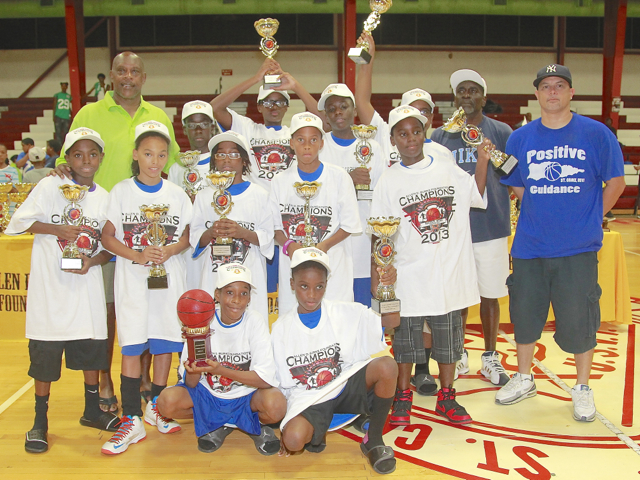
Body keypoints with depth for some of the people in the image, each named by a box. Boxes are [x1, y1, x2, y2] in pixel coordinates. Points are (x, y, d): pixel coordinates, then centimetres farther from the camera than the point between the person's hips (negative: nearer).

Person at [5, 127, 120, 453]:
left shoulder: (104, 197, 6)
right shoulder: (50, 186, -2)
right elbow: (20, 221, -3)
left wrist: (92, 261, -11)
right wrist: (58, 229, -13)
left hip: (86, 284, 3)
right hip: (49, 285, -3)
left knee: (91, 349, 11)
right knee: (44, 355, 3)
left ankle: (92, 411, 31)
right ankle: (40, 422, 19)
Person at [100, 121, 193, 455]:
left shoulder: (176, 194, 5)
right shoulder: (121, 192, 1)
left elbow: (188, 235, 7)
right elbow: (107, 235, -1)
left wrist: (169, 250, -13)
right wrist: (138, 255, -16)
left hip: (169, 277, 2)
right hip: (132, 277, -1)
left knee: (165, 342, 7)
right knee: (131, 346, -3)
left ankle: (157, 407, 26)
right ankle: (132, 421, 3)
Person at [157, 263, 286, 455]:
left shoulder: (255, 322, -14)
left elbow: (266, 378, -23)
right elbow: (190, 384, -9)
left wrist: (221, 370, -32)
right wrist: (194, 369, -33)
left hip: (248, 394, -2)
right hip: (208, 393, 2)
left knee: (276, 404, -34)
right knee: (167, 401, -24)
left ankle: (257, 424, 4)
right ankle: (218, 423, 4)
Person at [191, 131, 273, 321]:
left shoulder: (260, 195, 5)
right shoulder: (204, 196, 12)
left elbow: (267, 237, 1)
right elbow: (195, 238, 10)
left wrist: (243, 232, -16)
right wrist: (211, 233, -11)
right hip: (213, 276, 2)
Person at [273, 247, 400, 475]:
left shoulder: (344, 313, -3)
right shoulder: (281, 328, -2)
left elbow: (392, 320, -5)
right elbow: (279, 382, 4)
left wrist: (388, 287, -22)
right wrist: (284, 428, 1)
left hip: (346, 386, 1)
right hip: (308, 399, -1)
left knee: (387, 366, -28)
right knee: (293, 439, -32)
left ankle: (374, 440, -7)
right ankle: (315, 432, 8)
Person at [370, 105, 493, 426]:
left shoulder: (447, 167, 5)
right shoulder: (389, 181, -2)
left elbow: (477, 196, 17)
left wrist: (482, 162, 5)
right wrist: (376, 276, -7)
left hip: (450, 272, 2)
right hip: (409, 275, -2)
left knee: (449, 337, 11)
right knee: (405, 337, 7)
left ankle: (446, 397, 27)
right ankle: (403, 397, 25)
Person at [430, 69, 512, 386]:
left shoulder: (501, 132, 4)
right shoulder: (439, 137, 8)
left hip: (491, 228, -1)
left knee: (490, 295, 7)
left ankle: (490, 357, 25)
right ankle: (458, 357, 26)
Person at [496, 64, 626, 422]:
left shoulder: (597, 134, -3)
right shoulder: (521, 138, 3)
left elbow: (616, 181, 5)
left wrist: (591, 217, 2)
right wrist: (543, 214, 5)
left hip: (578, 248, -2)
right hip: (530, 245, 3)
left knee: (578, 319, 3)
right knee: (525, 313, 11)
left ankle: (583, 388, 24)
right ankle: (524, 379, 32)